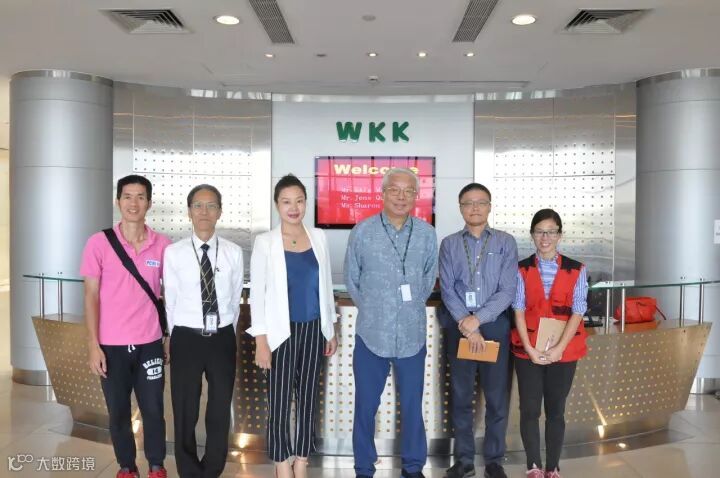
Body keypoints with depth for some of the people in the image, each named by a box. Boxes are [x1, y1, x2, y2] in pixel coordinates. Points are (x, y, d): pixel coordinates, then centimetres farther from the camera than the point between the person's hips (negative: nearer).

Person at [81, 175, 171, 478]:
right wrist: (93, 345, -7)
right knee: (118, 412, 12)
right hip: (111, 345, -1)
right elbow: (91, 296, -3)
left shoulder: (162, 245, -1)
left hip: (150, 344, 1)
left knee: (153, 410, 9)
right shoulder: (99, 243, -5)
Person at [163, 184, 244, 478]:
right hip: (186, 339, -1)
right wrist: (180, 338, 5)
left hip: (223, 339, 2)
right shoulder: (173, 253, -7)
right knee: (185, 412, 11)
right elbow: (170, 302, 0)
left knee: (220, 411, 14)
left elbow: (235, 300, 5)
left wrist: (226, 333, 9)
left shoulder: (234, 253, -3)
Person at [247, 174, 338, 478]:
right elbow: (257, 293, -6)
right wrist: (261, 340, -11)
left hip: (314, 330, 4)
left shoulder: (318, 237, 4)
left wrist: (331, 330, 11)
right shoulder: (265, 242, -6)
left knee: (308, 399, 11)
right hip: (283, 331, -3)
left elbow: (326, 285, 10)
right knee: (279, 401, 3)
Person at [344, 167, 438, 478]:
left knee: (412, 405, 12)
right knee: (365, 405, 10)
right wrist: (372, 309, 8)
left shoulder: (427, 234, 0)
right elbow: (352, 279, 5)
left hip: (413, 335, 1)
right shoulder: (362, 231, -4)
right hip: (371, 333, -1)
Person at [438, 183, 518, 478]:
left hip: (495, 326, -1)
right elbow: (447, 290, -2)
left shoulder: (505, 243, 1)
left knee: (497, 398, 7)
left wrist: (478, 319, -14)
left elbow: (507, 291, -5)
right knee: (460, 397, 9)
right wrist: (467, 326, -12)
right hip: (459, 327, 1)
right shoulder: (449, 244, 4)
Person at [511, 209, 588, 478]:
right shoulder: (521, 269, 1)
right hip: (528, 350, 0)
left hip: (563, 351, 0)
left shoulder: (576, 270, 0)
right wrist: (530, 349, -13)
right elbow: (519, 311, -3)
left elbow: (577, 313, -4)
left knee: (556, 410, 9)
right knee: (529, 409, 3)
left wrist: (558, 349, -14)